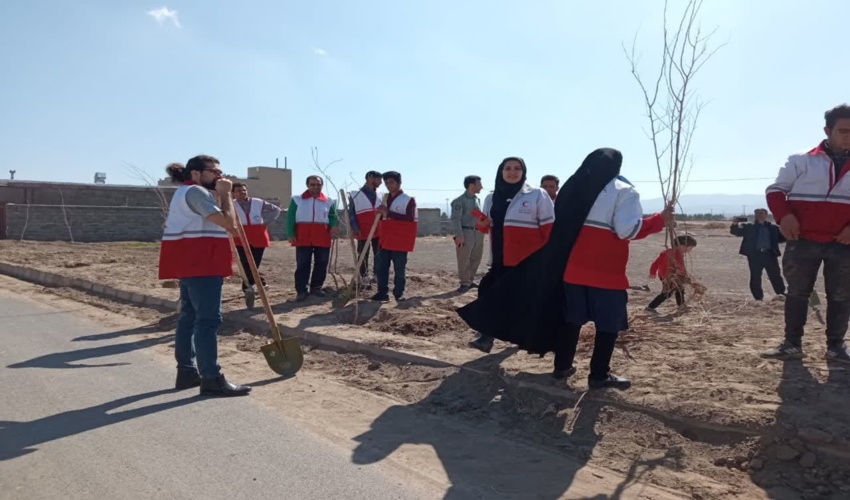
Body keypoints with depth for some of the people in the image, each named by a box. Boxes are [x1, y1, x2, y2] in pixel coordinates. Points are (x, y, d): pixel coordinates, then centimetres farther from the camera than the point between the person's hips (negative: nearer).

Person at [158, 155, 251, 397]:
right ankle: (211, 379, -9)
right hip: (199, 262, -11)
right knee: (208, 319, -11)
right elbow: (227, 223, -18)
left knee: (189, 316, 12)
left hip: (190, 261, 11)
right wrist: (226, 194, -9)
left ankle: (186, 371, 17)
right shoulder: (195, 191, -11)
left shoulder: (188, 192, 24)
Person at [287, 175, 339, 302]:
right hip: (303, 237, -2)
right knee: (302, 265, 0)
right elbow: (290, 218, 1)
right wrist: (291, 234, -8)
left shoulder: (328, 201, 8)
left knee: (322, 264, 7)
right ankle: (301, 290, 5)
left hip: (322, 237, 2)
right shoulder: (297, 200, 4)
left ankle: (316, 287, 22)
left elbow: (333, 216, 7)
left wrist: (333, 226, -16)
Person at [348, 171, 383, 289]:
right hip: (363, 232, -4)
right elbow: (351, 213, -1)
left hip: (379, 232, 4)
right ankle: (364, 279, 11)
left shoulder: (381, 195, 14)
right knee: (363, 256, 3)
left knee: (379, 256, 6)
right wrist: (355, 228, -11)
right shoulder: (355, 195, 0)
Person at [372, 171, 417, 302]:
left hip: (400, 240, -6)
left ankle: (399, 294, 8)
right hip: (385, 239, 6)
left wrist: (388, 212, -24)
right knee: (380, 266, 3)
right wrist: (381, 213, 3)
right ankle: (382, 292, 10)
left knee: (399, 268, -1)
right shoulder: (385, 199, 16)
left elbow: (410, 218, -20)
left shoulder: (409, 200, -5)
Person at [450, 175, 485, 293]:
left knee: (476, 258, 11)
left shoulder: (477, 199, 16)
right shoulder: (460, 201, -8)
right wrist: (459, 235, -20)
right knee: (464, 259, -4)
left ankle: (470, 280, 22)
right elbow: (456, 219, -14)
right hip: (466, 232, -7)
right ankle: (465, 283, 5)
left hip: (478, 233, 8)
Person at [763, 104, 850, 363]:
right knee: (797, 293, 4)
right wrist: (783, 216, -13)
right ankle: (792, 344, 12)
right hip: (803, 241, -2)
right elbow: (775, 189, 5)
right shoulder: (802, 161, 1)